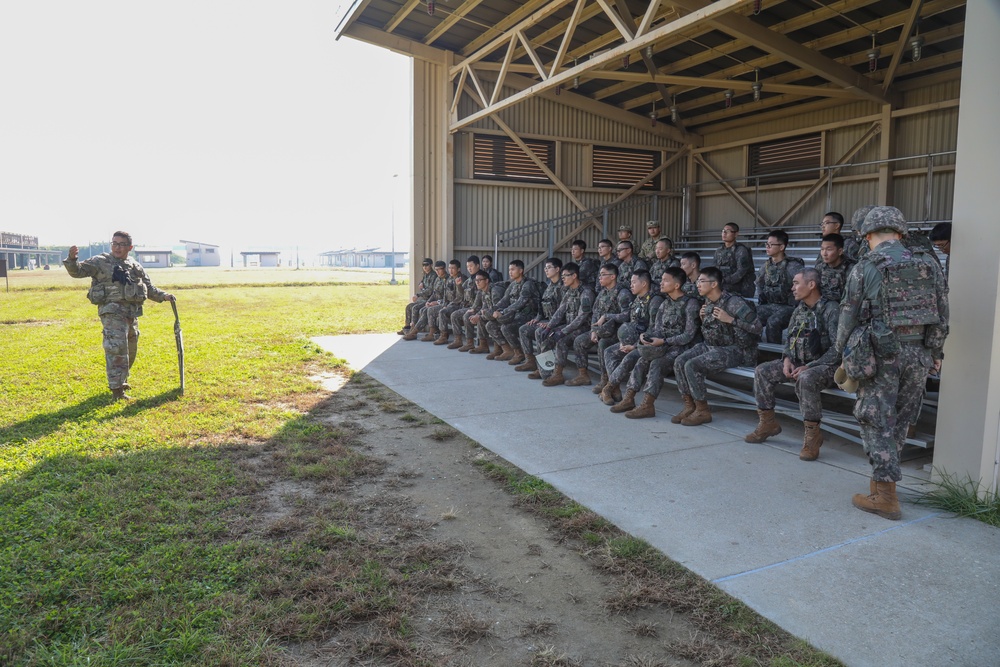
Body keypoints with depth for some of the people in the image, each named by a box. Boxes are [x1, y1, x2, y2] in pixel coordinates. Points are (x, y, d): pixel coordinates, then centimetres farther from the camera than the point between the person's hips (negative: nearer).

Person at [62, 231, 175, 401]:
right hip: (112, 312, -6)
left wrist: (163, 296, 4)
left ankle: (121, 379, 39)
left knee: (130, 351, 18)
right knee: (116, 349, -15)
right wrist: (71, 259, -24)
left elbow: (150, 289, 19)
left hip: (132, 314, 6)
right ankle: (117, 390, -12)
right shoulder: (100, 262, 0)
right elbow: (77, 271, -5)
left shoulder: (136, 267, 13)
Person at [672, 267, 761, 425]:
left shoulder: (734, 302, -17)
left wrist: (730, 319, -24)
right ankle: (690, 406, 0)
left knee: (692, 365, -24)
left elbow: (757, 327, -20)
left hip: (733, 350, -8)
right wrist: (703, 318, 3)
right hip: (710, 346, 8)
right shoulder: (708, 303, 7)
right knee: (679, 362, -9)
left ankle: (703, 411, -10)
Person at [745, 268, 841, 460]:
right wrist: (787, 359, -2)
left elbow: (838, 348, -19)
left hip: (826, 365, -8)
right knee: (762, 371, -5)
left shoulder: (831, 309, -14)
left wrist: (809, 366, -23)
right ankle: (768, 422, 6)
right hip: (799, 363, 8)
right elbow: (789, 339, 18)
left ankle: (813, 434, -23)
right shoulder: (799, 309, 9)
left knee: (805, 379, -38)